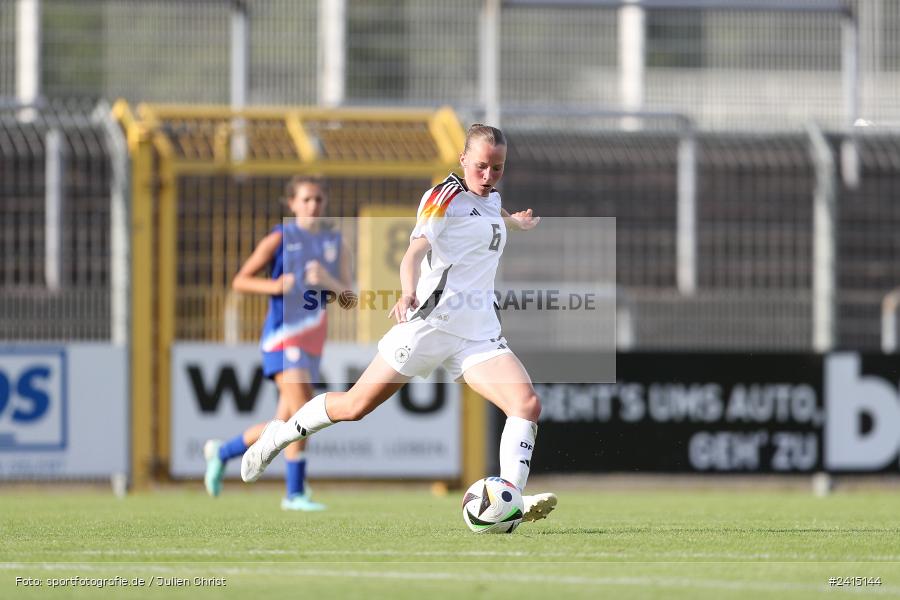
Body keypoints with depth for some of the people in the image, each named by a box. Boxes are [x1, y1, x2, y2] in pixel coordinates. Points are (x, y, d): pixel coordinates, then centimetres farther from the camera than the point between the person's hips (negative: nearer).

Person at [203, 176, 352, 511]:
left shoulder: (336, 244, 12)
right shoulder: (280, 238, 0)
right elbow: (240, 282, 1)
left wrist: (328, 281, -14)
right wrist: (274, 286, -16)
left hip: (313, 345, 6)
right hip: (284, 335, -6)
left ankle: (221, 452, 31)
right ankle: (295, 494, -11)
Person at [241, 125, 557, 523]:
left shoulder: (491, 199, 16)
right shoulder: (446, 195, -7)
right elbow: (416, 251, -23)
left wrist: (516, 222, 53)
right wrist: (408, 294, -40)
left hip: (479, 333, 6)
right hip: (432, 321, -6)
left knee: (528, 404, -17)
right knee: (355, 407, 1)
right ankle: (279, 436, 25)